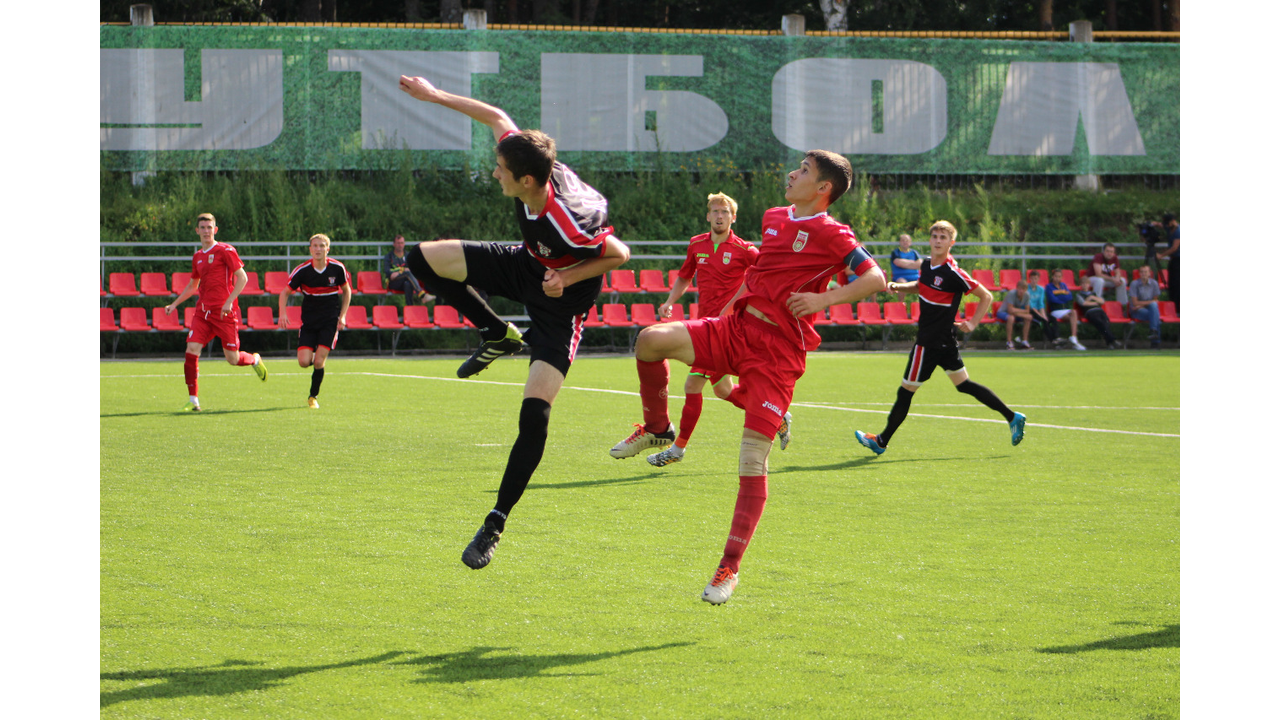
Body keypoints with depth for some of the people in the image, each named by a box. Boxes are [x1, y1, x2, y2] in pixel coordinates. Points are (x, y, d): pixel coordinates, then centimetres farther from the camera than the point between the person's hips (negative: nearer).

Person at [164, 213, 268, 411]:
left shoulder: (225, 251, -4)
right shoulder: (198, 257, 16)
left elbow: (242, 277, -9)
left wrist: (229, 301, -19)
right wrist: (174, 304, 22)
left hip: (224, 312, -5)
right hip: (202, 311, 5)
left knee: (232, 358, -4)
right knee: (191, 350, -11)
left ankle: (254, 360, 33)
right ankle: (193, 401, -5)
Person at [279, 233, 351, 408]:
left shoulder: (337, 268, -7)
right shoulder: (302, 270, -10)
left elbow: (346, 291, 10)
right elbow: (285, 292, 1)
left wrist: (342, 316, 0)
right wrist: (283, 313, -15)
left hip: (330, 320, -1)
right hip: (309, 321, 1)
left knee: (319, 361, -12)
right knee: (304, 362, -11)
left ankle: (314, 396, 9)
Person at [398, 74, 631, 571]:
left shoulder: (568, 222, -39)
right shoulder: (532, 167, -23)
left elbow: (620, 254, -21)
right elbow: (497, 117, -3)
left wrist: (567, 277, -26)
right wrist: (435, 96, 2)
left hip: (561, 294, -7)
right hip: (529, 266, 7)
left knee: (534, 410, -17)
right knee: (424, 259, -2)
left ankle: (496, 524, -8)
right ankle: (500, 336, 11)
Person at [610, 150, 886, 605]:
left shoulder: (830, 234, -6)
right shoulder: (773, 218, 16)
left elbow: (876, 279, -11)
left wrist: (824, 299, -21)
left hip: (778, 351, -6)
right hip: (737, 328, 6)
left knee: (752, 462, -10)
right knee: (651, 340, -18)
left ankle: (730, 568, -2)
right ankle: (656, 428, 8)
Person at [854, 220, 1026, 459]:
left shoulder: (953, 274, -18)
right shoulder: (927, 265, 6)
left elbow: (986, 296, -11)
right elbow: (921, 286, 27)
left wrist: (972, 324, -14)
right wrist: (899, 287, 9)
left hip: (932, 341, -9)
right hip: (945, 341, 9)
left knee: (906, 390, 1)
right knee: (964, 384, 15)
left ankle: (882, 441, 12)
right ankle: (1012, 417, 18)